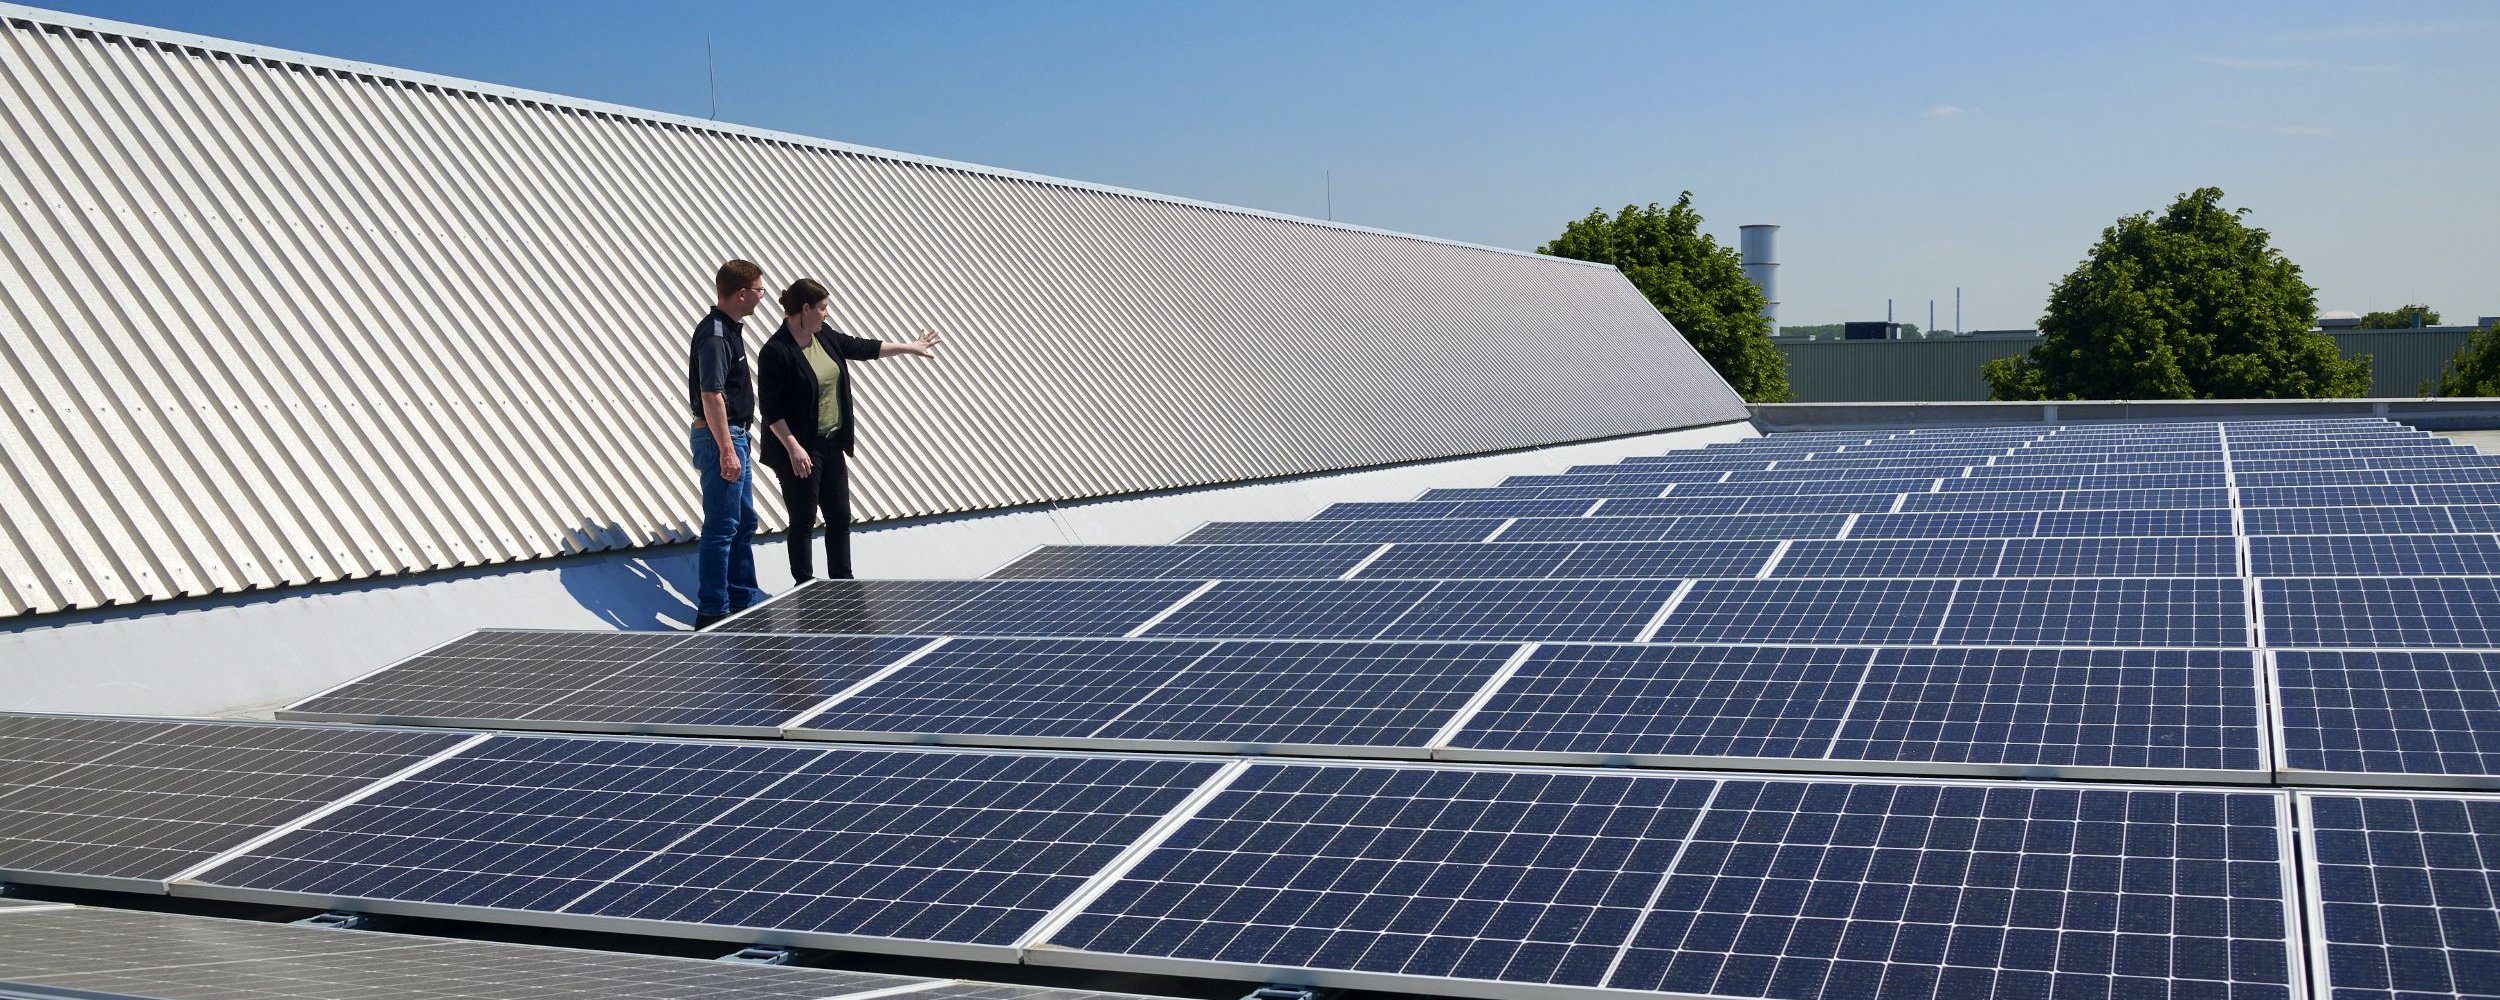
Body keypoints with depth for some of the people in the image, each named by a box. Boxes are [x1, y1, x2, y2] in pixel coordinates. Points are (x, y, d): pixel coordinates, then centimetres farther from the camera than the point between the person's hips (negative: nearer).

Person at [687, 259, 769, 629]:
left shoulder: (729, 329, 12)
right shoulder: (715, 335, -19)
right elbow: (710, 395, -24)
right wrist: (726, 450, -26)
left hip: (734, 436, 11)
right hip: (721, 437, -11)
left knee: (744, 522, 18)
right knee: (721, 528, -6)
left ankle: (744, 600, 29)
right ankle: (712, 613, -1)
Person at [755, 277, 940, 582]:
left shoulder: (824, 335, 5)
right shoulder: (776, 352, -18)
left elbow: (861, 348, 20)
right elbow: (771, 410, -18)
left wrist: (909, 348, 24)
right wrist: (793, 448, -23)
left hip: (832, 444, 8)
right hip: (801, 451, -8)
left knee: (840, 517, 13)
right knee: (803, 521, 2)